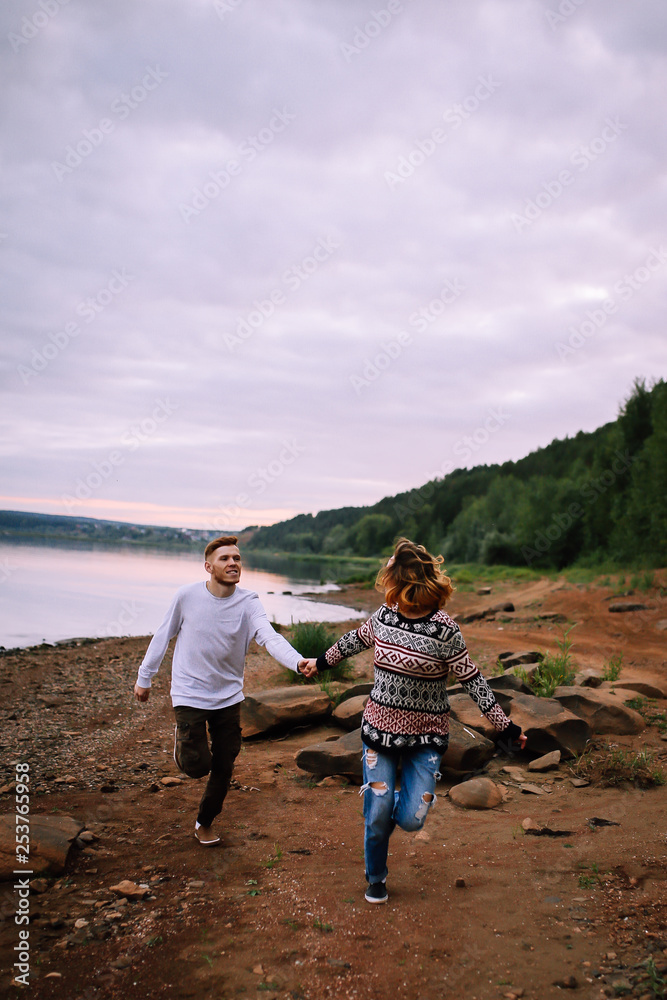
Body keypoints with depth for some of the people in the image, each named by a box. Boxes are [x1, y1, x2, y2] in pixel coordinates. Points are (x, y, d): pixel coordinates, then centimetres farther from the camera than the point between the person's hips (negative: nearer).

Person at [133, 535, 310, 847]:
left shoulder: (248, 603, -12)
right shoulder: (187, 596, -12)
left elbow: (270, 637, -28)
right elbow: (163, 636, 1)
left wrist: (297, 661, -47)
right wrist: (144, 677, 8)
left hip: (228, 696, 2)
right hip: (189, 693, -2)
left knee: (223, 768, 10)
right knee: (196, 765, -9)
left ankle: (204, 824, 35)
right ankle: (182, 739, 26)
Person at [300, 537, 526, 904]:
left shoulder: (444, 630, -17)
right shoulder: (384, 616, -4)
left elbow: (472, 681, -10)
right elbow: (356, 640, 16)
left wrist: (505, 726, -10)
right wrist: (321, 662, 28)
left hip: (425, 738, -3)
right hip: (380, 728, 3)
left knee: (410, 820, -7)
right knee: (377, 815, 4)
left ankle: (406, 798, 30)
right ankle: (375, 879, 32)